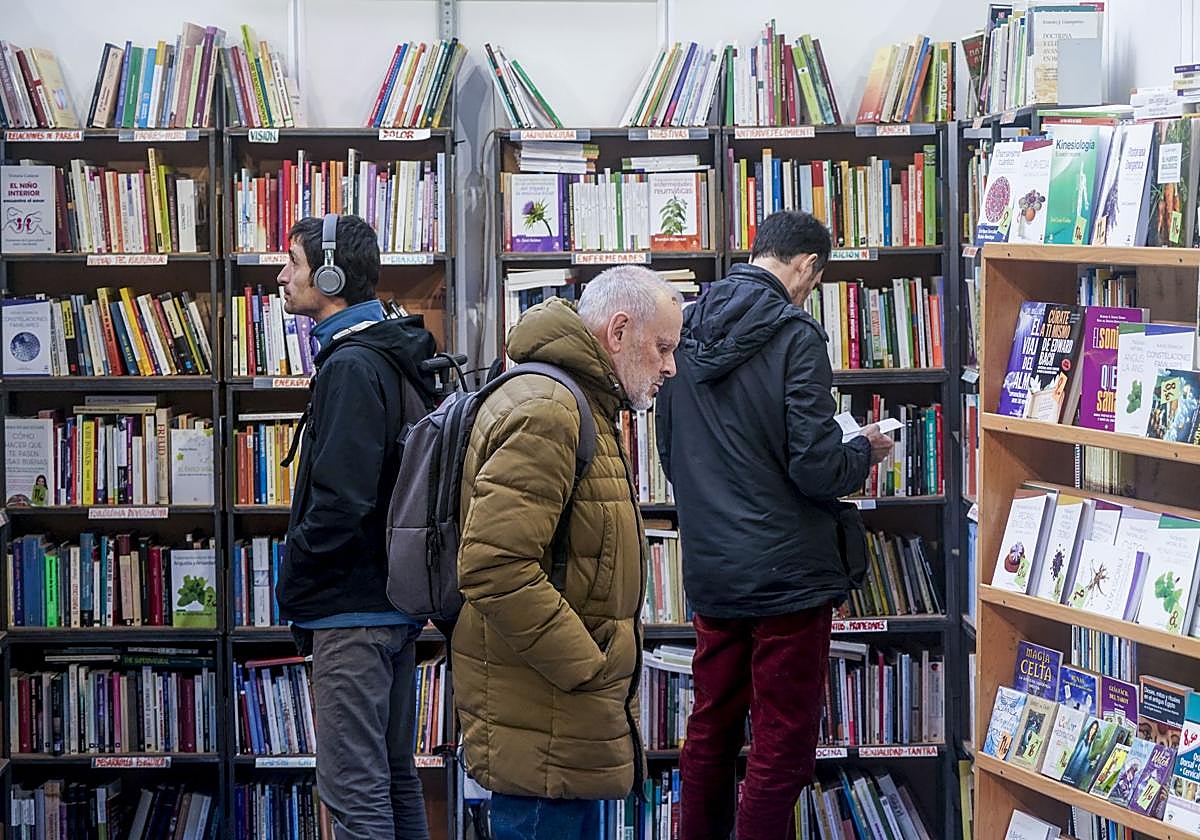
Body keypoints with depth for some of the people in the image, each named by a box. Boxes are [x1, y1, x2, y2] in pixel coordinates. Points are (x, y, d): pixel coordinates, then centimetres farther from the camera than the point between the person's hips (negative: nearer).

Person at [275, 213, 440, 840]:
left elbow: (340, 501, -24)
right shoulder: (395, 359, 14)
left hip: (353, 608, -10)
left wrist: (292, 587, -11)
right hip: (396, 598, 10)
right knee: (395, 775, 17)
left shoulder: (350, 367, -17)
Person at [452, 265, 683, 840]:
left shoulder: (581, 405, 19)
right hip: (542, 727, -11)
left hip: (573, 721, 11)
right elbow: (495, 567, -27)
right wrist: (587, 667, -21)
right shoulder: (543, 411, -17)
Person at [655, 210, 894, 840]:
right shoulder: (794, 336, -15)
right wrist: (867, 450, 2)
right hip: (784, 571, -7)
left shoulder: (685, 331, 5)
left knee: (710, 730, 16)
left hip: (708, 570, 7)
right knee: (782, 749, 0)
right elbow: (817, 470, -18)